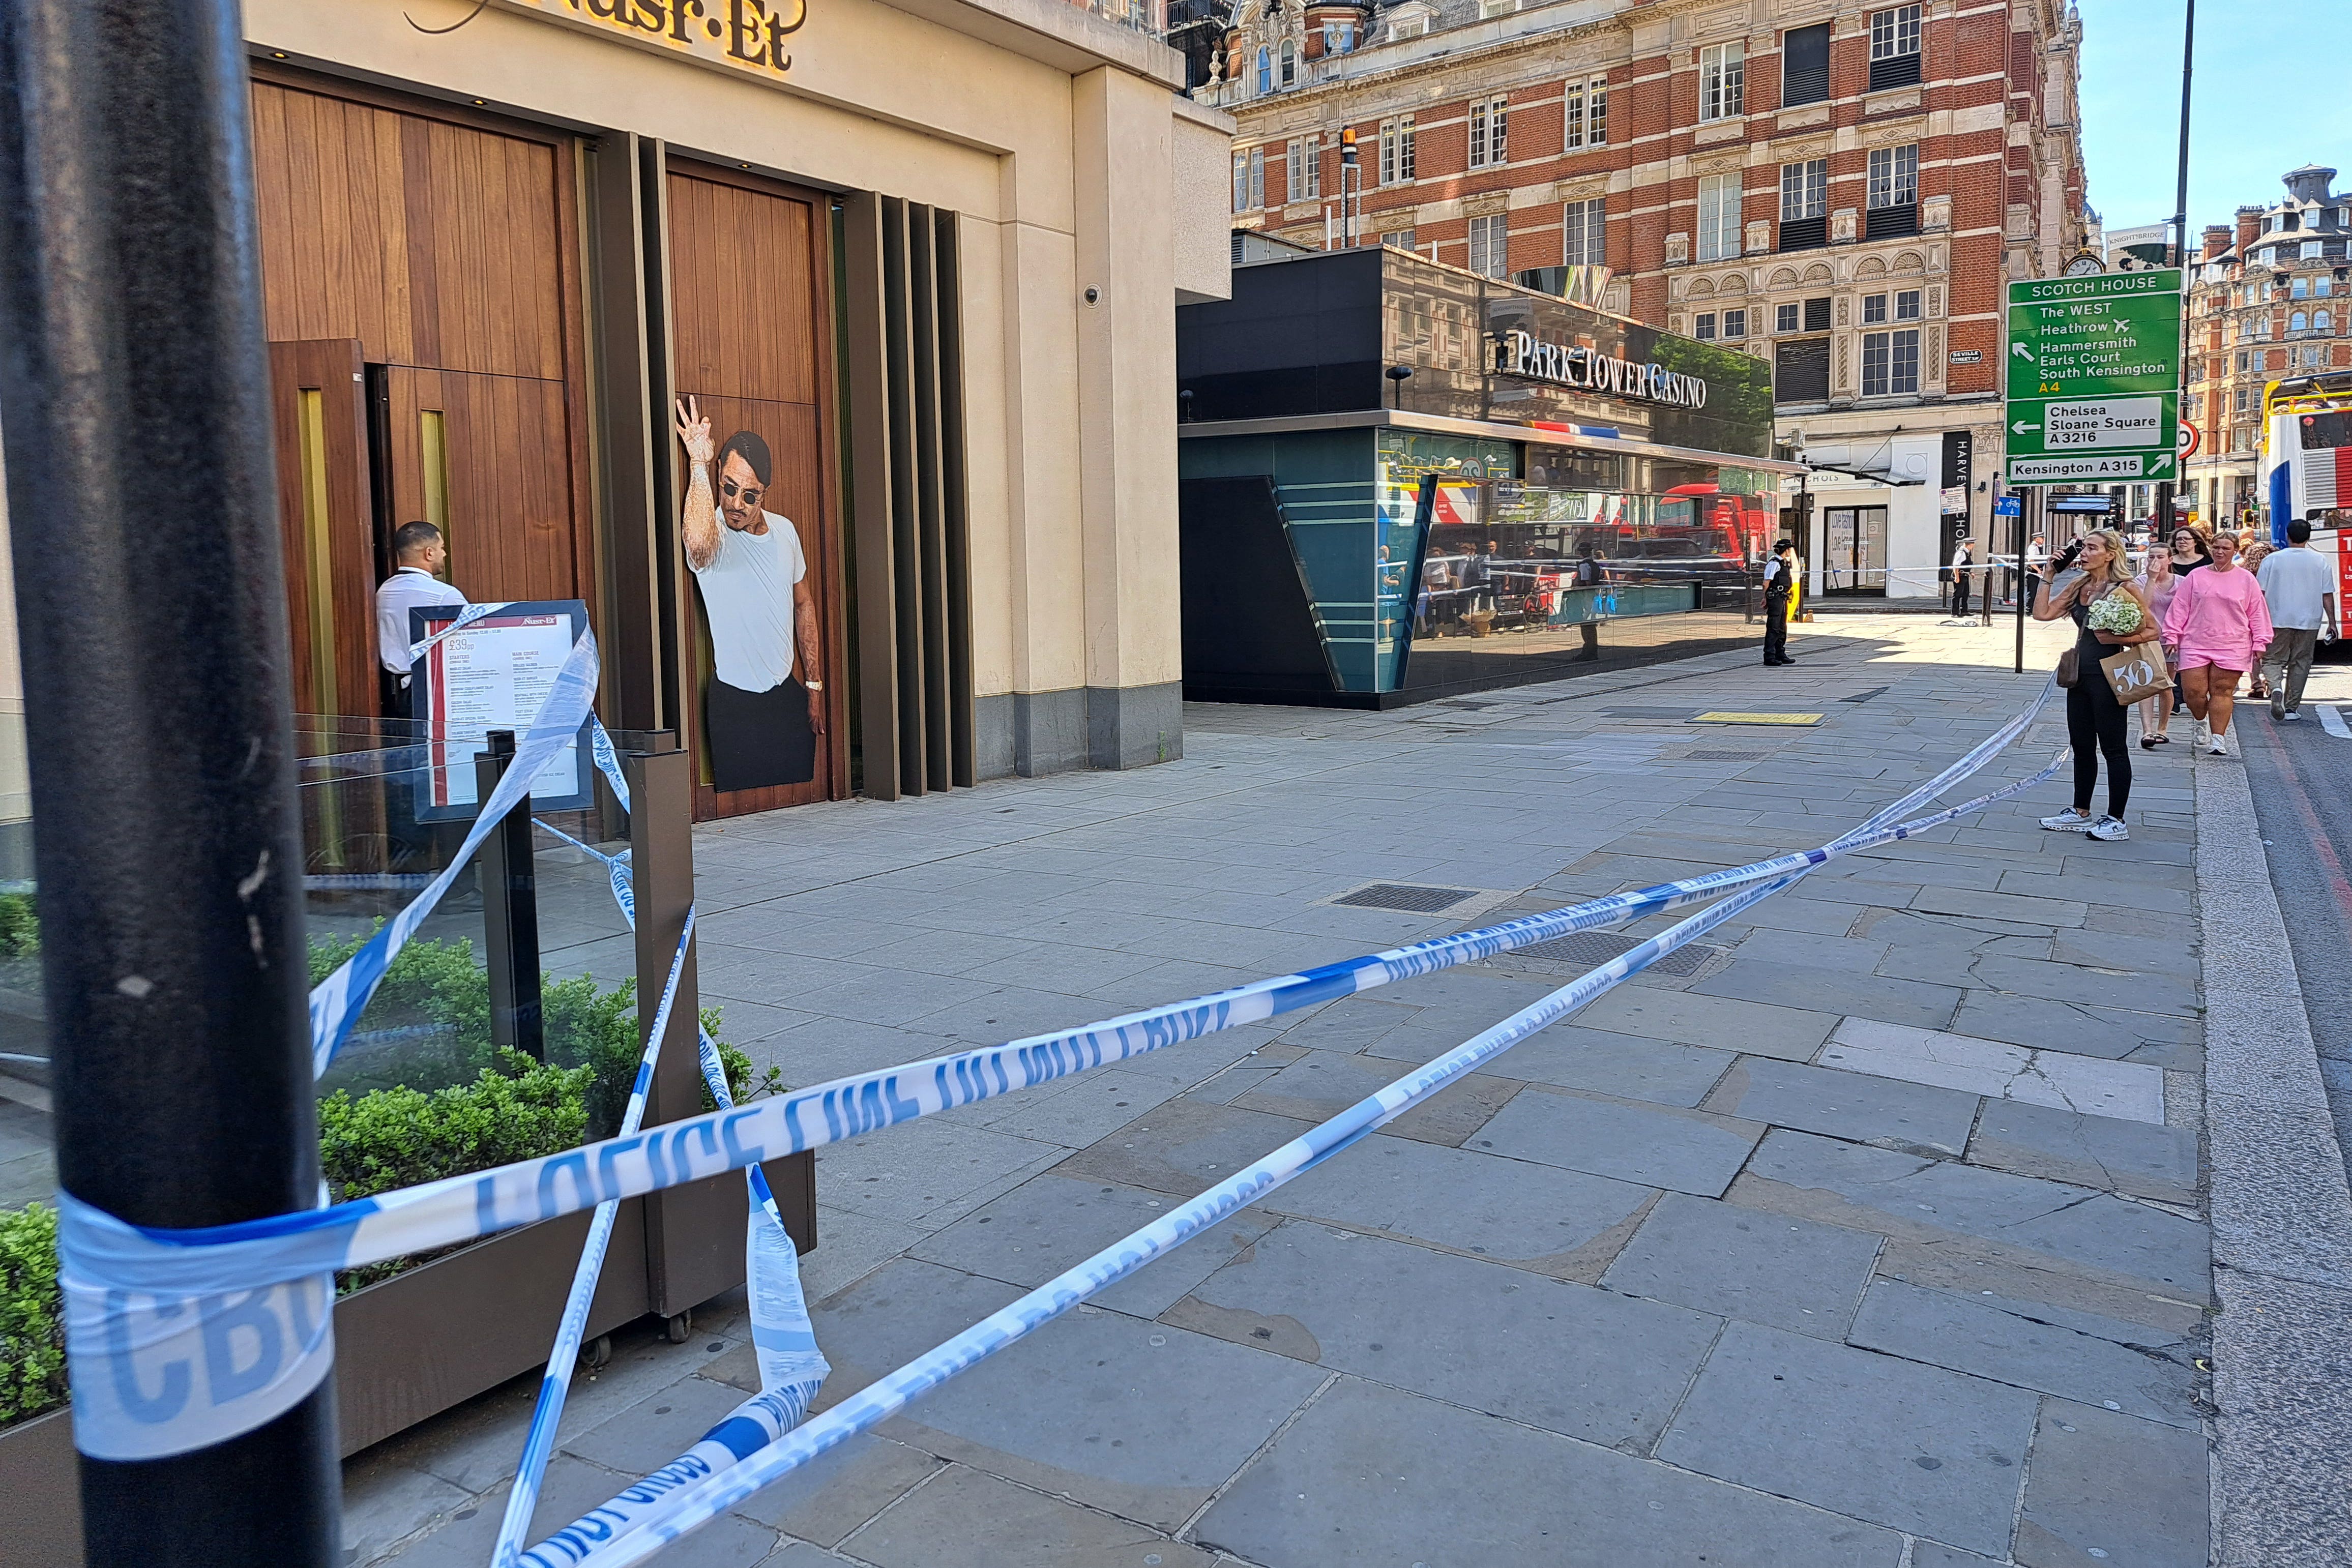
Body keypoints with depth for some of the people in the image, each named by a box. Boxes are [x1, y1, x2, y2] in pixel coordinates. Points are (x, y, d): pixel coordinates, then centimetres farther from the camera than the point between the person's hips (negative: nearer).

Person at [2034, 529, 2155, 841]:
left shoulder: (2125, 588, -10)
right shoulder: (2079, 585, 9)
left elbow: (2151, 631, -11)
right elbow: (2043, 613, 1)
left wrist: (2116, 639, -23)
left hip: (2107, 674, -7)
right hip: (2080, 673, 7)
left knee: (2113, 747, 0)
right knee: (2081, 745, 14)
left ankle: (2116, 821, 7)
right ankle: (2081, 813, 25)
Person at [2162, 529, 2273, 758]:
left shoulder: (2246, 579, 7)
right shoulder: (2195, 577, 7)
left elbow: (2257, 612, 9)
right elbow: (2180, 608, 8)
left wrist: (2259, 643, 5)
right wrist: (2172, 636, 2)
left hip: (2232, 647, -1)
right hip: (2196, 645, 1)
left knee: (2222, 692, -2)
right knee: (2193, 691, -3)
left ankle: (2218, 739, 1)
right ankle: (2202, 722, 28)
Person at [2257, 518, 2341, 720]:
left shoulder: (2273, 559, -3)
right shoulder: (2321, 561, 1)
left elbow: (2260, 593, -2)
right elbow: (2327, 595, 1)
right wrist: (2332, 623, 6)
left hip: (2278, 620, -1)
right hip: (2309, 621, 1)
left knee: (2275, 659, 7)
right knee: (2300, 663, 9)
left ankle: (2276, 688, -24)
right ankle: (2292, 708, 11)